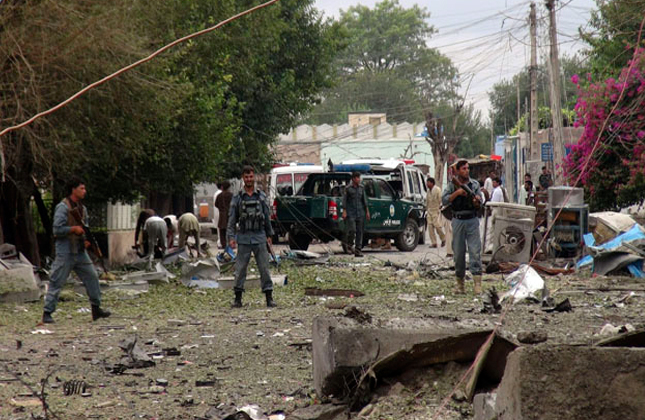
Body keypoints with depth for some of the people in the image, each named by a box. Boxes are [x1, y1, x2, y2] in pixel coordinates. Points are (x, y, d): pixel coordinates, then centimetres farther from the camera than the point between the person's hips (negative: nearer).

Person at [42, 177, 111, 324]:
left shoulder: (82, 208, 13)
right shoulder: (63, 207, -12)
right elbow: (57, 229, -17)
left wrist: (86, 240, 4)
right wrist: (74, 229, -18)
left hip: (80, 251, 8)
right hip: (65, 252, -8)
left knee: (92, 277, 6)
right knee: (56, 282, -4)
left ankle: (96, 308, 15)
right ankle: (47, 313, 0)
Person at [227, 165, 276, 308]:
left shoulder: (261, 196, 7)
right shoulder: (237, 198, 3)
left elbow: (267, 217, 13)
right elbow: (232, 220, 2)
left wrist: (269, 235, 11)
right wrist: (231, 237, -8)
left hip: (260, 238, 1)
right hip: (244, 239, -1)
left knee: (264, 268, 0)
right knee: (240, 269, 1)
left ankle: (269, 298, 2)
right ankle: (238, 298, 9)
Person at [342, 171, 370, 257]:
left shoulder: (361, 188, 10)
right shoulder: (348, 188, -2)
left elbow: (364, 200, 15)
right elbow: (344, 200, -2)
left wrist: (367, 211, 13)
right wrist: (344, 211, -10)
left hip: (360, 213, 4)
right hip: (350, 213, -4)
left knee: (359, 231, 2)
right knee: (352, 230, -14)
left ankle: (358, 250, 6)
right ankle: (350, 245, 11)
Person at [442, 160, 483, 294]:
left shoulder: (475, 184, 8)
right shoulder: (452, 185, 6)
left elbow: (479, 204, 6)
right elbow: (445, 200, -4)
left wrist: (476, 201, -17)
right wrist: (457, 193, -15)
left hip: (472, 220, 0)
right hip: (458, 221, 0)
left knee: (475, 250, -10)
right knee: (458, 252, 3)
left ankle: (477, 283, -14)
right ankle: (460, 282, 12)